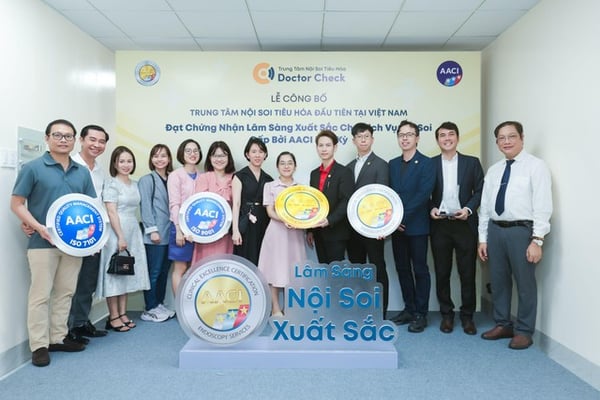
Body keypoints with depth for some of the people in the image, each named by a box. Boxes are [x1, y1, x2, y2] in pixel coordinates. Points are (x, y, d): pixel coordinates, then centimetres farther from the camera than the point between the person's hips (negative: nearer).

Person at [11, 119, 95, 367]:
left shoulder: (82, 172, 10)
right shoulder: (33, 168, -4)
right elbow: (16, 204, -5)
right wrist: (39, 227, -18)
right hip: (43, 242, -5)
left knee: (65, 292, 12)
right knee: (41, 295, 0)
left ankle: (58, 338, 25)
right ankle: (39, 345, 10)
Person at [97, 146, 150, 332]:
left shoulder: (134, 184, 13)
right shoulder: (111, 183, -7)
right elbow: (112, 212, -13)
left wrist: (129, 236, 11)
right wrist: (120, 237, -18)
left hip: (133, 231, 7)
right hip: (116, 232, -7)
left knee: (127, 273, 10)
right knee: (114, 273, -1)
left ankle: (123, 314, 19)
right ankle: (113, 317, 6)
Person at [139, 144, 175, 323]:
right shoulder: (146, 180, -2)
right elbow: (145, 207, -8)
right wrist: (152, 229, -14)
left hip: (170, 234, 6)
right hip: (156, 234, -6)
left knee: (164, 271, 12)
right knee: (153, 272, -1)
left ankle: (159, 305, 23)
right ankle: (150, 309, 9)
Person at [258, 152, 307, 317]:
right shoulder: (270, 186, 4)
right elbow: (270, 211, -4)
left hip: (295, 232, 2)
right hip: (276, 231, -2)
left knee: (294, 270, 4)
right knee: (276, 269, 0)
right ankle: (275, 308, 10)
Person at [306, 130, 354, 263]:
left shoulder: (344, 172, -7)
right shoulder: (314, 173, 12)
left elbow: (346, 202, -15)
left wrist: (330, 220, -27)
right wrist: (310, 230, 10)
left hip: (336, 232, -6)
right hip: (318, 232, 6)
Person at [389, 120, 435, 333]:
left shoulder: (426, 163, -5)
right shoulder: (393, 164, 12)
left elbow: (423, 194, -14)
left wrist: (403, 217, -16)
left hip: (417, 225, -5)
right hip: (397, 226, 5)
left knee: (420, 270, 2)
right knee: (402, 269, 11)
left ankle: (421, 314, 12)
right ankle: (409, 309, 23)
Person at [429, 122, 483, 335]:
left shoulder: (472, 162, 6)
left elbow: (480, 191, 4)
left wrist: (468, 209, -10)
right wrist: (431, 209, -10)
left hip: (465, 224, 0)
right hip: (439, 225, 0)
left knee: (467, 272, 5)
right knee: (442, 272, 7)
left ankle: (467, 315, 18)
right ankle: (446, 314, 20)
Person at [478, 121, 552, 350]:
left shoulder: (535, 166, -5)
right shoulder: (493, 171, 12)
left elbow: (543, 206, -11)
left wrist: (537, 240, -16)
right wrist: (483, 239, 9)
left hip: (521, 230, -5)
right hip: (495, 230, 6)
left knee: (525, 283, 4)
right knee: (498, 281, 13)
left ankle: (524, 331, 19)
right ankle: (503, 325, 30)